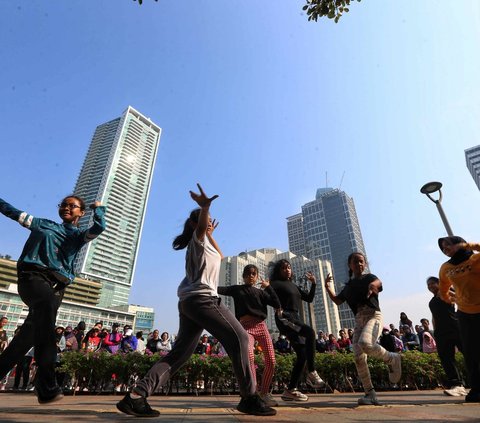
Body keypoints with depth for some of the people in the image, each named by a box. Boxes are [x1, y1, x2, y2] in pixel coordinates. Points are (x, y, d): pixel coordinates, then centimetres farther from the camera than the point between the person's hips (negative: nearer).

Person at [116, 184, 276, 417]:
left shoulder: (203, 243, 29)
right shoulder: (197, 239, 2)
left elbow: (220, 256, 43)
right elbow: (200, 226, -23)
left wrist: (211, 234, 40)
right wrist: (205, 207, -45)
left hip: (189, 302, 10)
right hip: (201, 298, -10)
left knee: (179, 352, 7)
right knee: (238, 338, -11)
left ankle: (137, 395, 3)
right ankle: (249, 398, -8)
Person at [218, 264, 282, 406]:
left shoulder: (260, 292, 17)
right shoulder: (237, 289, 15)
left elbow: (276, 304, 5)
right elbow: (220, 289, 3)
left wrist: (268, 287, 7)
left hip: (261, 326, 3)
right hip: (246, 327, -3)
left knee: (271, 361, -2)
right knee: (249, 356, -28)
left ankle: (264, 392, 20)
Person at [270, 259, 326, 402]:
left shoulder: (294, 286, 23)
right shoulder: (275, 284, 1)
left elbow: (309, 298, 21)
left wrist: (313, 284, 10)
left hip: (296, 318, 8)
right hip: (284, 318, -8)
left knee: (302, 355, 3)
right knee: (309, 332, -32)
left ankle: (290, 390, 11)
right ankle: (311, 373, -23)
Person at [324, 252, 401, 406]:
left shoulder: (369, 277, 3)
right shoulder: (349, 285, 18)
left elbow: (378, 282, -22)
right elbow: (337, 300, 23)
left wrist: (372, 285, -47)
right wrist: (328, 287, 8)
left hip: (373, 315, -5)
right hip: (358, 320, 6)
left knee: (365, 343, -33)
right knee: (359, 358, -3)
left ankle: (392, 359, -4)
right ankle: (370, 394, 9)